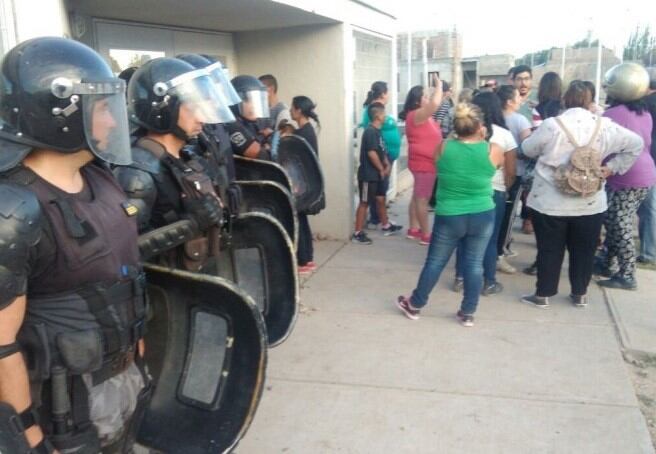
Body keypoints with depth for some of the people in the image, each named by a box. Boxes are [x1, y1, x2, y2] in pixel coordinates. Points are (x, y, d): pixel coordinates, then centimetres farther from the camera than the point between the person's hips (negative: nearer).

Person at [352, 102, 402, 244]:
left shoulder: (377, 131, 11)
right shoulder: (370, 131, -19)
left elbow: (382, 151, 18)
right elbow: (372, 153, -25)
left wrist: (388, 165, 4)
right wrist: (382, 169, -14)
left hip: (376, 175, 9)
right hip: (368, 175, -9)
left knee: (381, 199, 19)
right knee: (364, 203, -4)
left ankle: (386, 226, 33)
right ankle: (357, 233, 3)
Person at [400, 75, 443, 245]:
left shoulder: (423, 115, 10)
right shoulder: (416, 115, -19)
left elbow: (434, 104, 29)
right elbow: (435, 104, -32)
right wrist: (438, 85, -20)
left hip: (425, 162, 11)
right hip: (423, 163, -11)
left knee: (418, 197, 15)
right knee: (422, 199, -5)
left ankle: (413, 229, 24)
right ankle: (425, 235, 0)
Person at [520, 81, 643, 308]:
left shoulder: (551, 125, -13)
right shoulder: (605, 126, -2)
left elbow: (527, 149, 1)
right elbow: (636, 144, 8)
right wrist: (611, 168, 8)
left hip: (550, 202, -2)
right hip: (591, 203, 3)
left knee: (549, 250, 10)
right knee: (584, 250, 16)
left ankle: (543, 294, 18)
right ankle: (580, 294, 27)